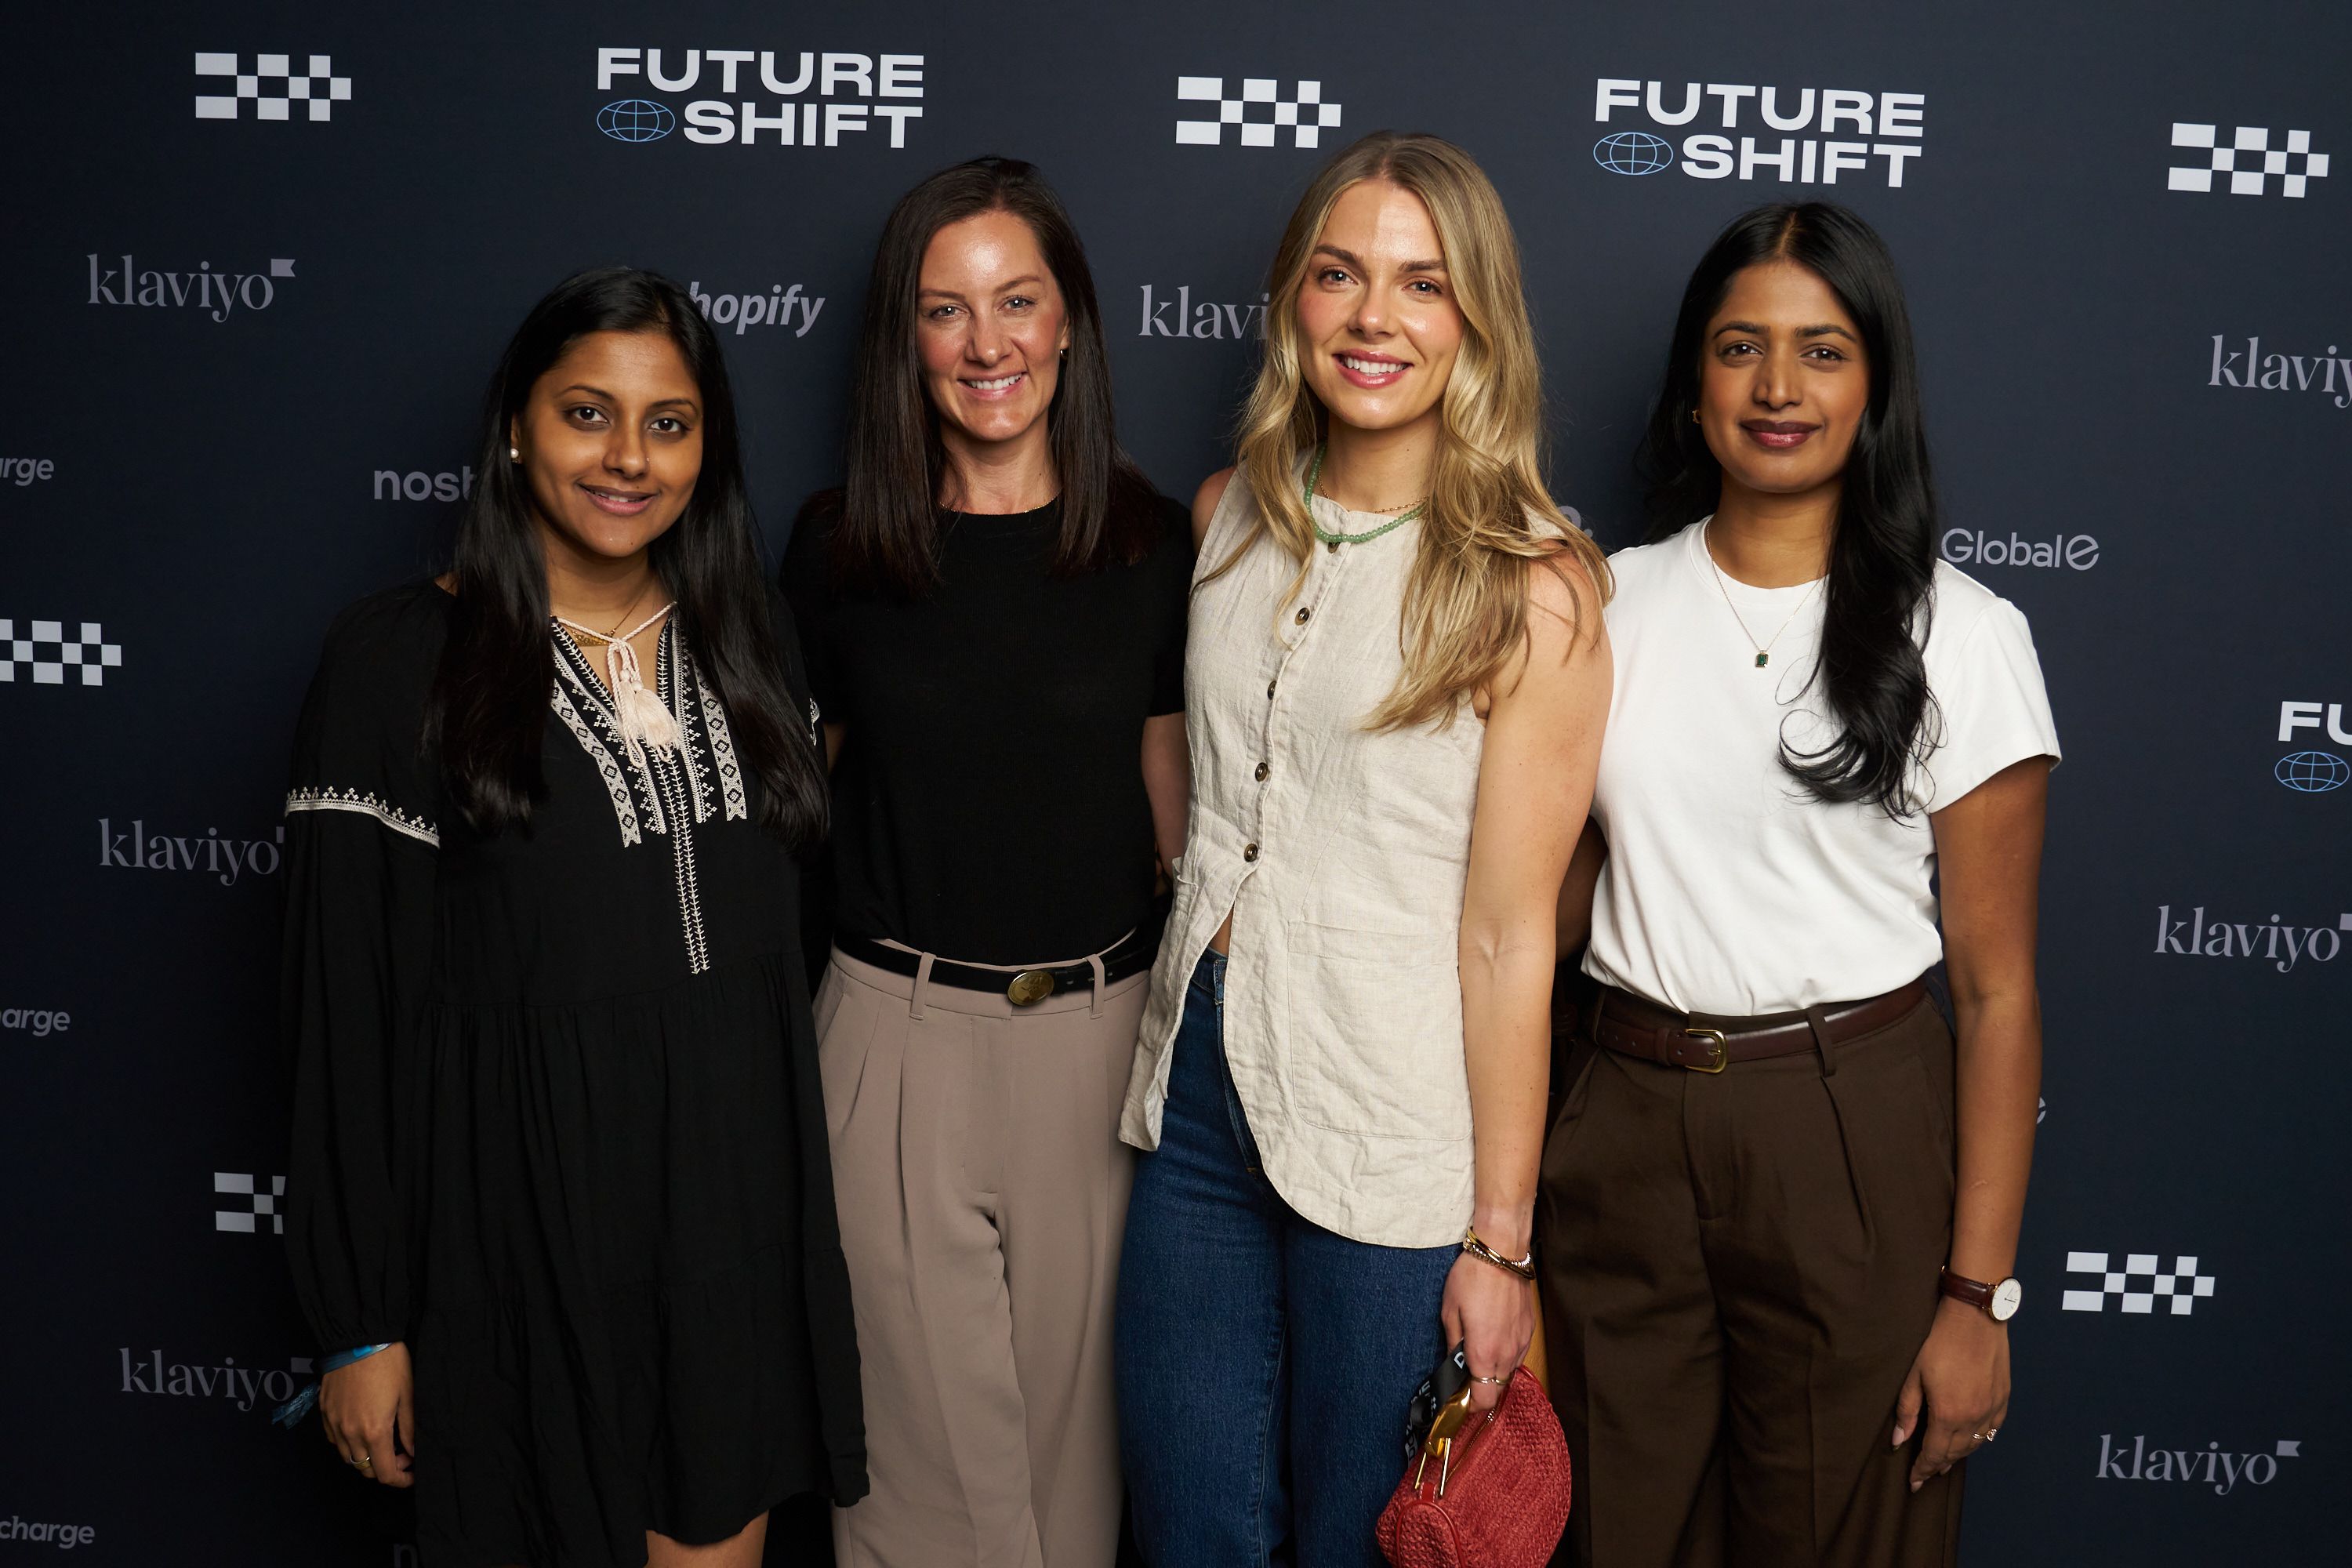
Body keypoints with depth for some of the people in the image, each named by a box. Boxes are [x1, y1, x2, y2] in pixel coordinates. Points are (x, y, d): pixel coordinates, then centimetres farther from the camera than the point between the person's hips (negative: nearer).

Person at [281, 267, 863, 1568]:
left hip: (739, 1197, 4)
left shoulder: (747, 634, 6)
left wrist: (792, 1192, 11)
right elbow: (343, 999, -8)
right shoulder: (398, 660, -8)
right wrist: (361, 1322, -8)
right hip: (521, 1204, -4)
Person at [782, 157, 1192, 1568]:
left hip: (1101, 1024, 1)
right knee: (925, 1412, 8)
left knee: (1073, 1389, 14)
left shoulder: (1152, 544, 0)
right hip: (899, 1027, 0)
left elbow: (1178, 804, 6)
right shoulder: (840, 549, 0)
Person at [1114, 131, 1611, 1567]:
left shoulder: (1532, 588, -13)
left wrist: (1501, 1239, -11)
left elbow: (1510, 935, -13)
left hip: (1397, 1133, -5)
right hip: (1203, 1086, 5)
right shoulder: (1231, 518, 5)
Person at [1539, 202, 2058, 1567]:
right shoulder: (1608, 601, 4)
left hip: (1854, 1135, -2)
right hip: (1625, 1124, 3)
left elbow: (1996, 988, -6)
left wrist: (1978, 1294, -9)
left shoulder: (1959, 635, -5)